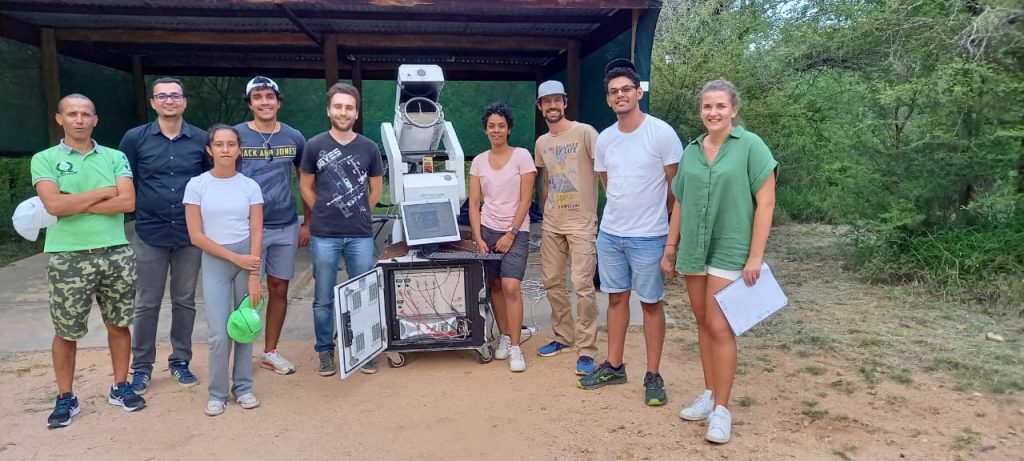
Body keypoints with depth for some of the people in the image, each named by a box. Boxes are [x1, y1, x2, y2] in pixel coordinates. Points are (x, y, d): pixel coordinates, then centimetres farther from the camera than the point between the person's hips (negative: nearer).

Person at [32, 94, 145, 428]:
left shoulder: (115, 157, 6)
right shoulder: (44, 159, 1)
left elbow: (128, 202, -7)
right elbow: (54, 204, -14)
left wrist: (76, 204, -10)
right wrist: (103, 192, -8)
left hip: (116, 253, 2)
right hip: (68, 257, -2)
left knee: (118, 324, 10)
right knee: (66, 332, 7)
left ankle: (120, 387, 24)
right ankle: (65, 398, 20)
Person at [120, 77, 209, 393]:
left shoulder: (201, 140, 1)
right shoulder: (135, 138, 0)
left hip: (190, 234, 1)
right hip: (150, 234, -1)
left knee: (184, 301, 10)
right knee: (147, 304, 7)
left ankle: (180, 361, 24)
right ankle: (141, 366, 20)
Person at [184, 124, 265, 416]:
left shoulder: (250, 186, 0)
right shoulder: (196, 185, -3)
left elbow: (256, 234, -3)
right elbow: (196, 236, -5)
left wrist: (253, 276, -10)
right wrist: (234, 257, -11)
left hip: (247, 259, 1)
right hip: (215, 262, -1)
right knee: (220, 334, -5)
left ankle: (243, 387, 21)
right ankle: (217, 393, 12)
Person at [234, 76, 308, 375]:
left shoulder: (294, 138, 5)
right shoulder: (236, 135, -2)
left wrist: (307, 223, 6)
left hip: (286, 227, 3)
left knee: (279, 289, 10)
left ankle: (271, 351, 23)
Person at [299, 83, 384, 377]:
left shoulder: (369, 148, 3)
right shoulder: (314, 146, 0)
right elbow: (306, 187, 9)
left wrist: (357, 215, 11)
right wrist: (325, 214, 6)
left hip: (361, 236, 1)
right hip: (324, 236, -1)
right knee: (324, 299, 7)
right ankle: (325, 352, 22)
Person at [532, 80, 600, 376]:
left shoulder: (585, 133, -8)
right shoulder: (541, 143, 12)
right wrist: (546, 212, 17)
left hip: (581, 222, -7)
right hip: (551, 223, 7)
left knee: (583, 286, -9)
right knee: (552, 283, 12)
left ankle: (586, 351, -1)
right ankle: (563, 336, 29)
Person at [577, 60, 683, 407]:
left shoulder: (661, 133, -11)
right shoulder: (604, 139, 4)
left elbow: (676, 185, -4)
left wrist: (661, 218, 2)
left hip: (648, 237, -5)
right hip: (609, 234, 5)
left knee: (651, 303, 5)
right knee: (616, 298, 14)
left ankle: (653, 376, 16)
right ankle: (614, 366, 27)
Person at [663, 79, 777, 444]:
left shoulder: (750, 146, -6)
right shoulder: (691, 151, 9)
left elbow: (765, 202, -8)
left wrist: (755, 256, -13)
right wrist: (671, 248, 12)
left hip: (729, 250, -5)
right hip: (693, 250, 5)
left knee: (719, 326, -5)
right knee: (703, 323, 12)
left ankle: (722, 408, 7)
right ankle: (709, 394, 25)